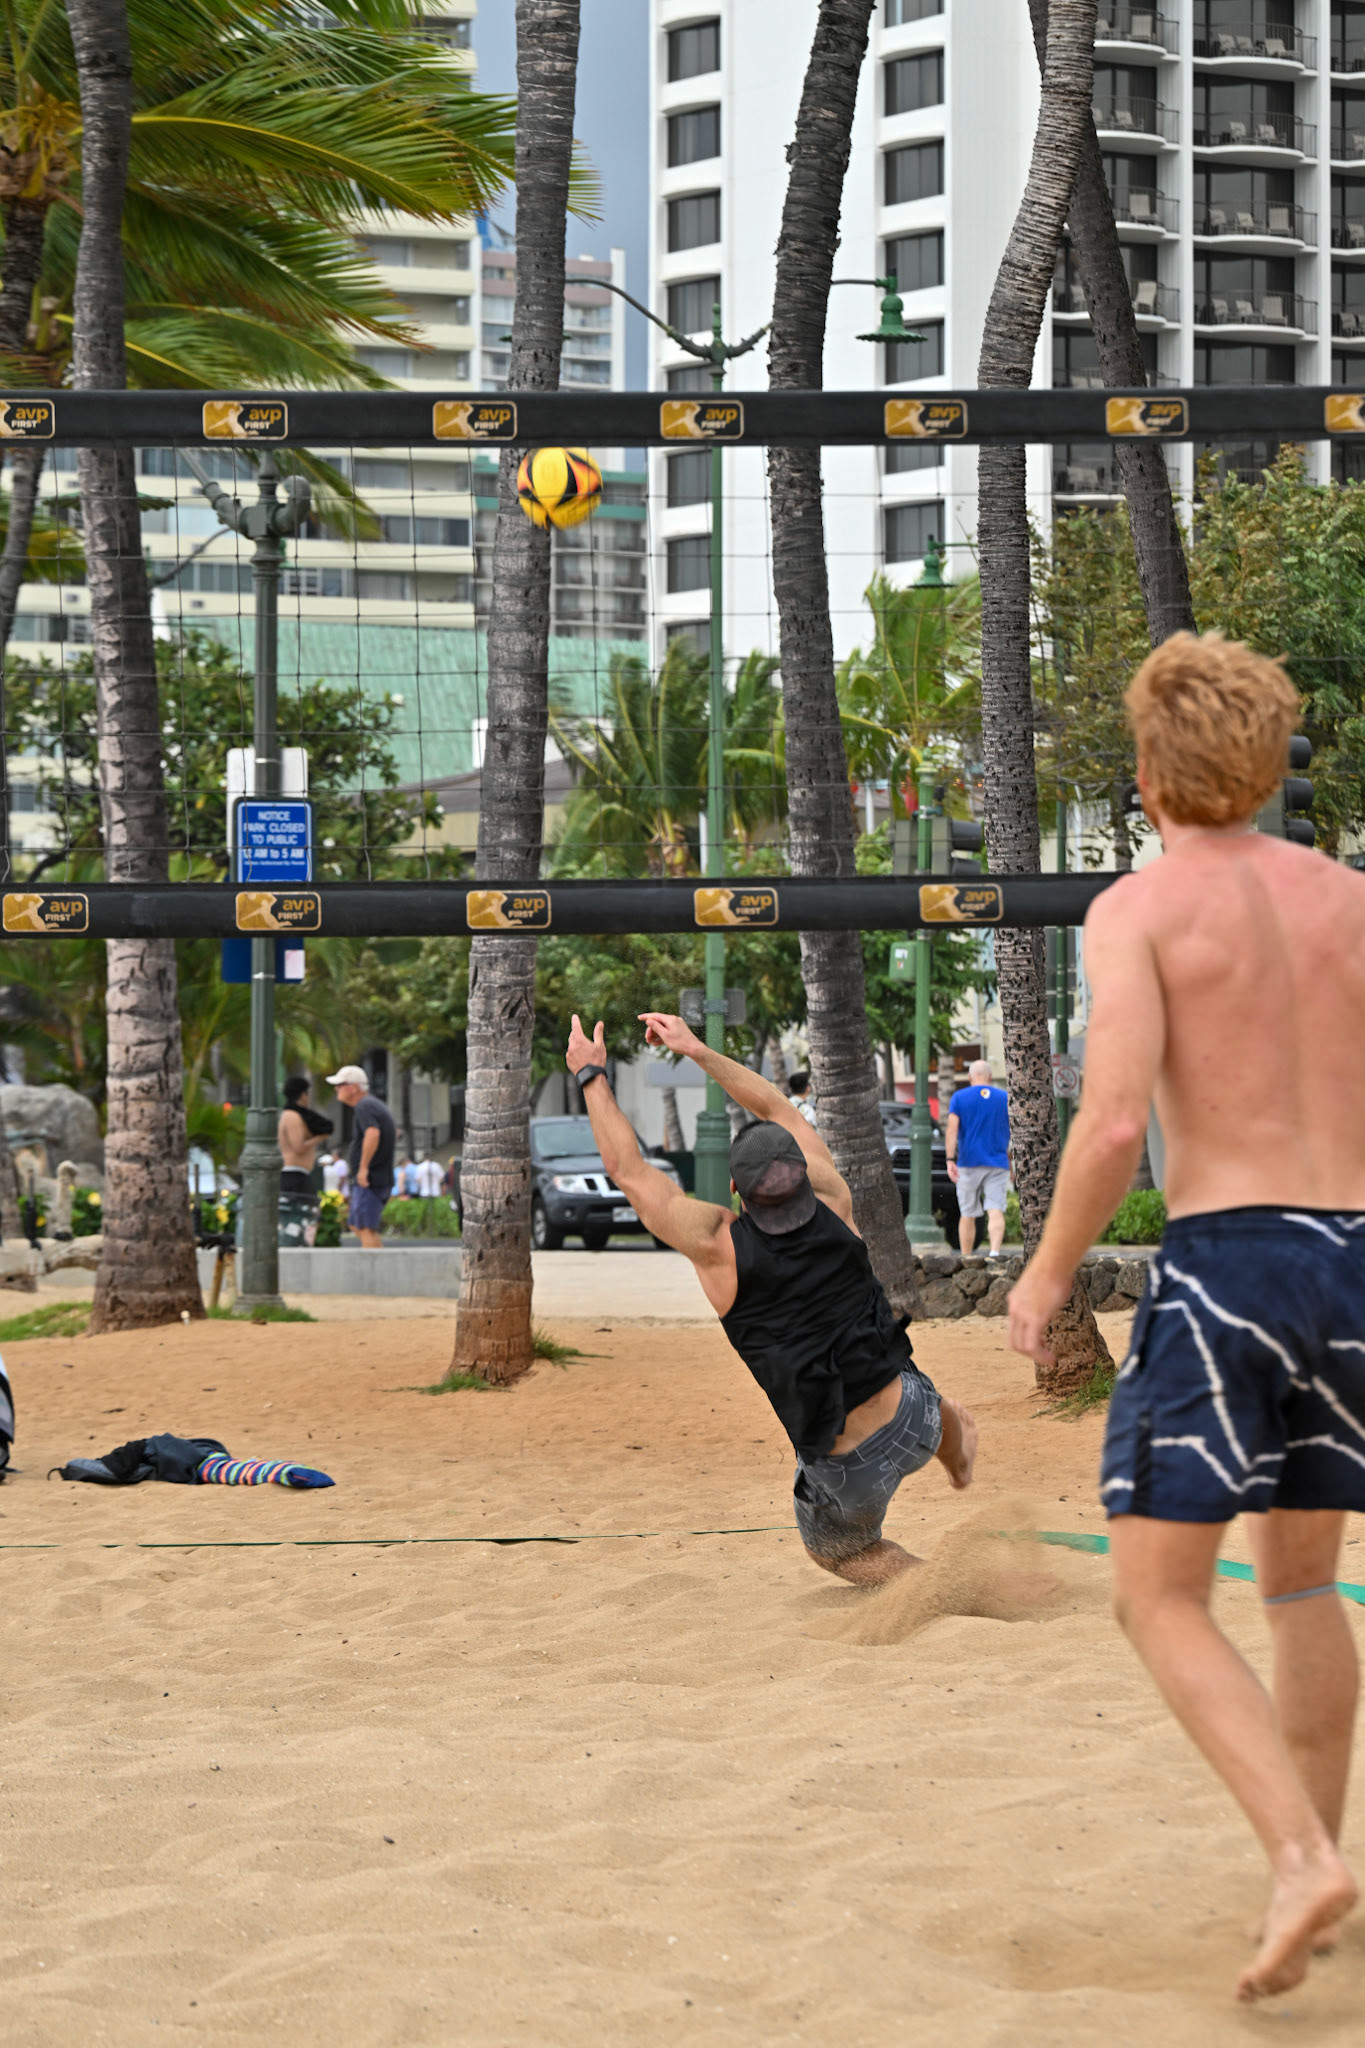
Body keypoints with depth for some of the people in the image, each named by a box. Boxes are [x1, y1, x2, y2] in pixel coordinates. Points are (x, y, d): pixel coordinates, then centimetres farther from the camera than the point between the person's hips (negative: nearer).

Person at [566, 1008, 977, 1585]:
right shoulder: (834, 1207, -11)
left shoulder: (720, 1246, -20)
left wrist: (591, 1076, 4)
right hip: (914, 1425, 3)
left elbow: (627, 1170, -7)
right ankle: (959, 1459, 64)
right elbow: (777, 1108, 5)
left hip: (850, 1471, -3)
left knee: (835, 1548, 26)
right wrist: (697, 1050, 12)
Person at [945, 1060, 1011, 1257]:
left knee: (967, 1215, 9)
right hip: (998, 1164, 0)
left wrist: (950, 1160, -13)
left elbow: (952, 1130, -9)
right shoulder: (1005, 1098, 7)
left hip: (969, 1162, 0)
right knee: (996, 1211, -9)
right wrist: (1012, 1162, 23)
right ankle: (995, 1251, -29)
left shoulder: (960, 1098, 2)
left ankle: (966, 1258, 13)